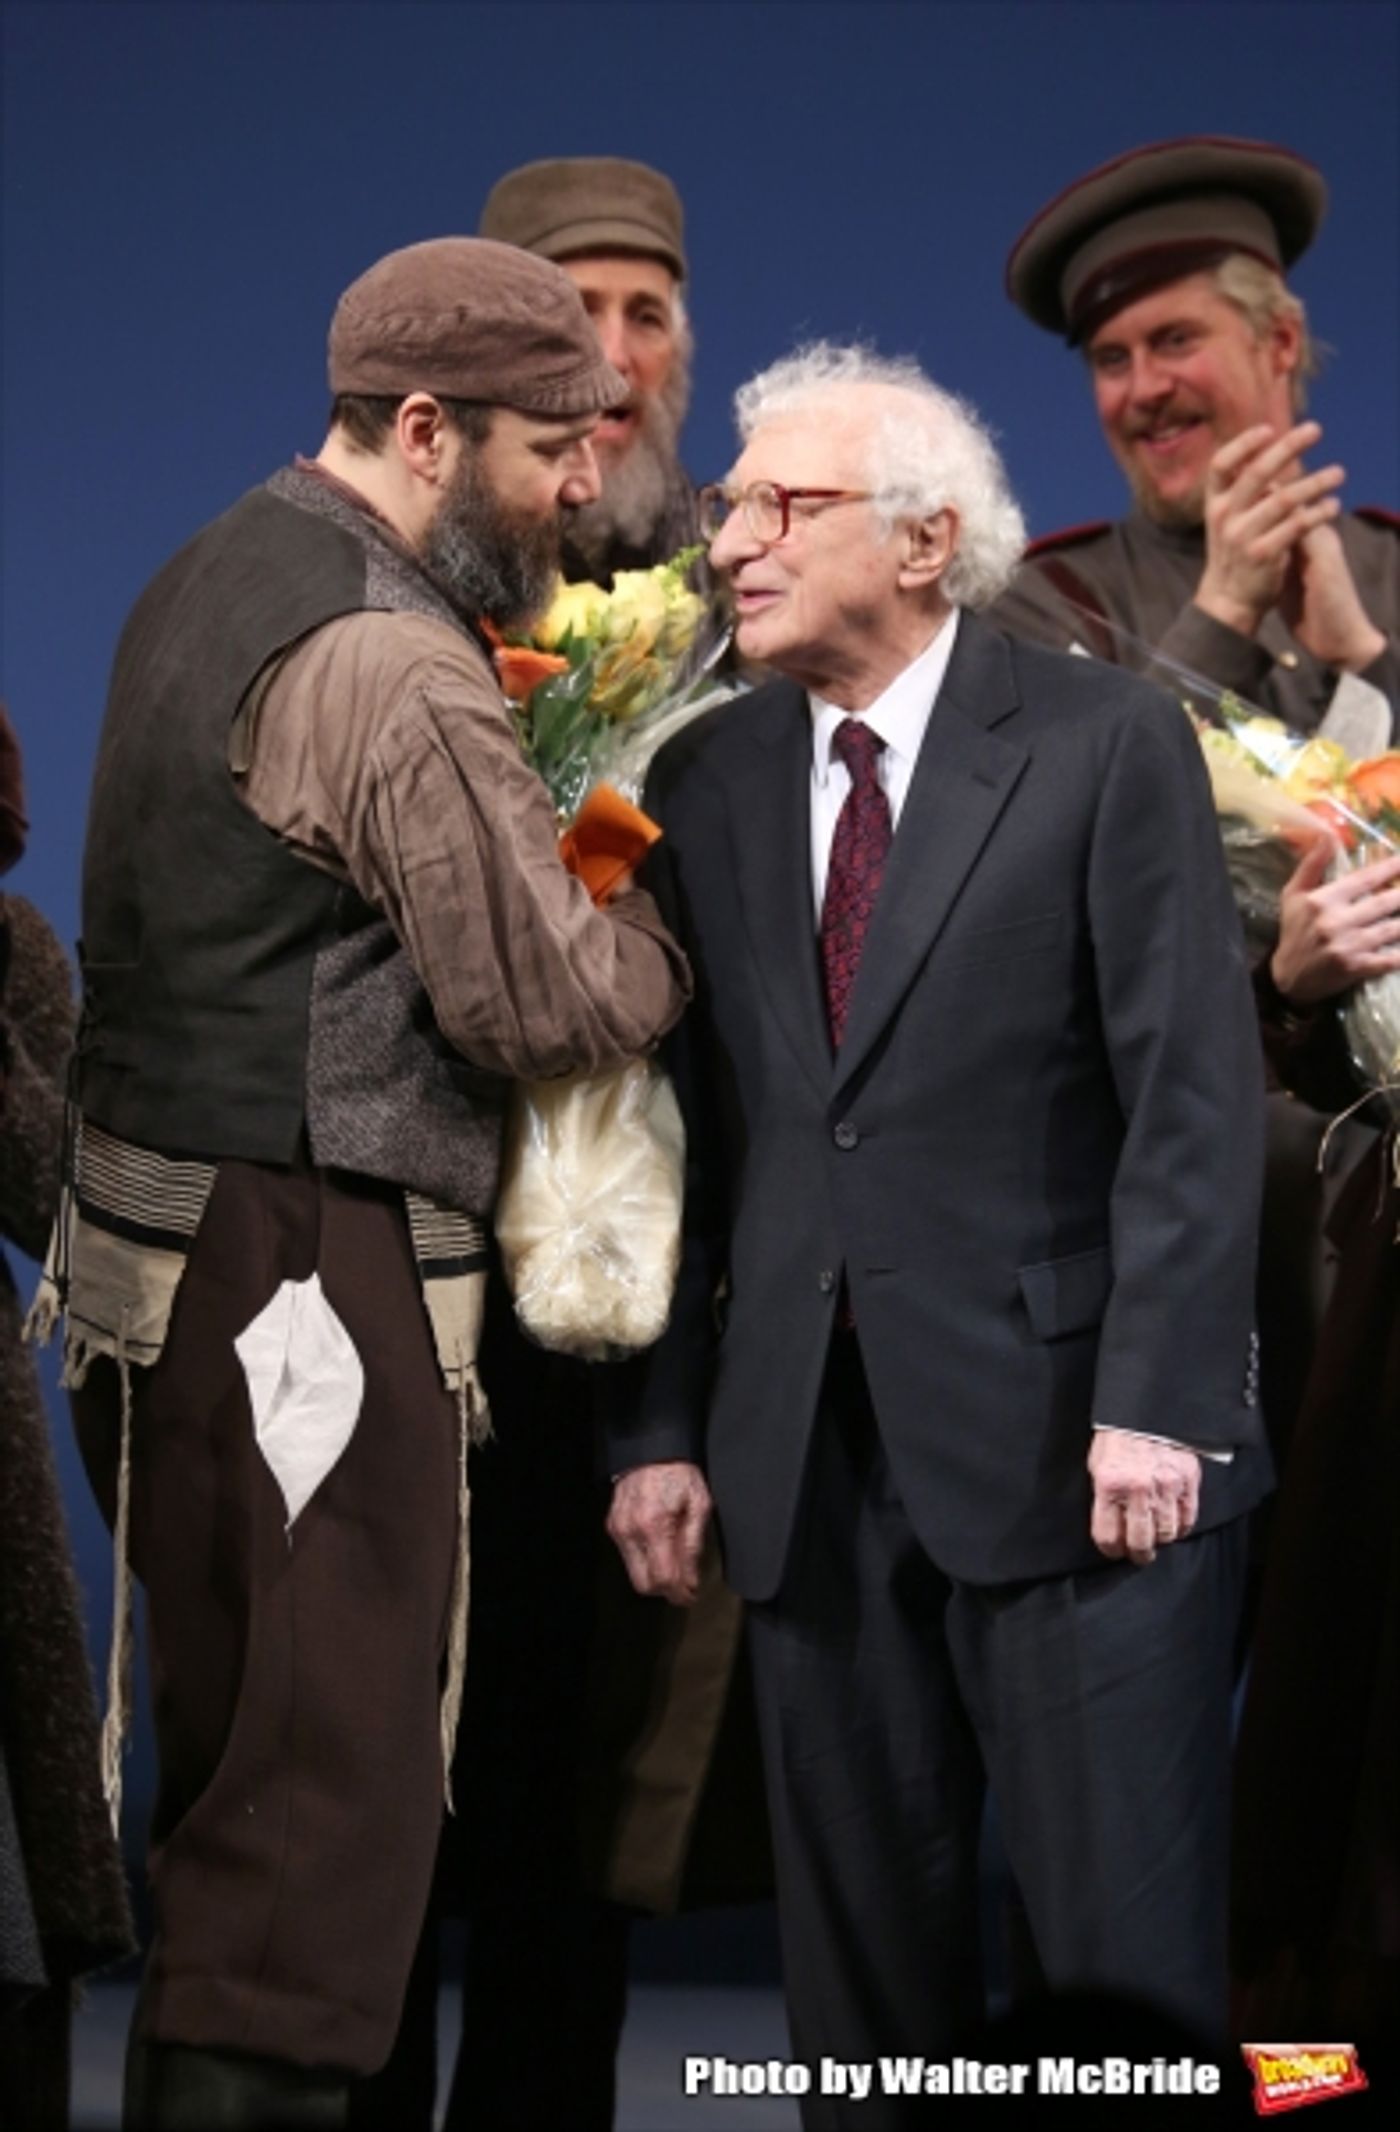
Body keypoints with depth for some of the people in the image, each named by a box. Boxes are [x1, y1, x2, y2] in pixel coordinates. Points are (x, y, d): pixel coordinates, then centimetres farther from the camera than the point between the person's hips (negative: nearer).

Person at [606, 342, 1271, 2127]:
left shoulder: (1104, 743, -2)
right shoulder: (707, 778, 11)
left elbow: (1193, 1097, -8)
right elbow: (687, 1124, 10)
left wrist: (1157, 1400, -16)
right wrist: (660, 1425, 4)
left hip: (1069, 1440, -4)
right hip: (810, 1453, 4)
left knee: (1124, 1957, 0)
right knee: (857, 1952, 10)